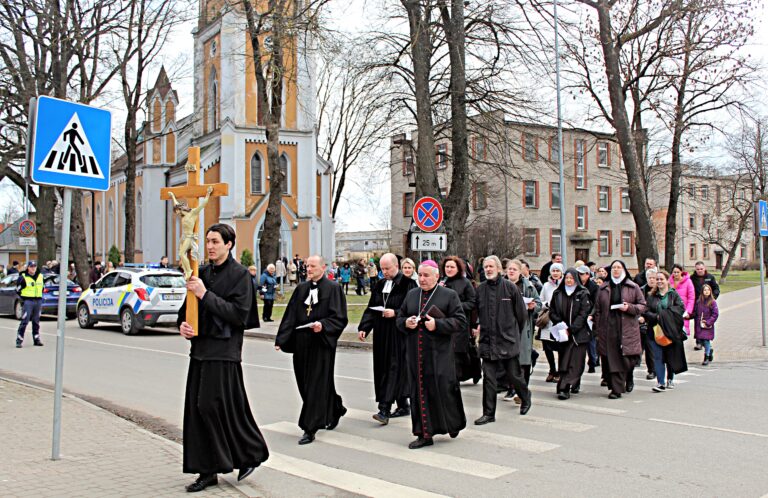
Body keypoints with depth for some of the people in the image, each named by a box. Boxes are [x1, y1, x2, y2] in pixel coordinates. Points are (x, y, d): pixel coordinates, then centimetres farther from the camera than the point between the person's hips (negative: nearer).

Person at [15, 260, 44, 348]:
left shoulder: (40, 276, 11)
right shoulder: (23, 277, -5)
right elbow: (18, 289, 2)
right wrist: (23, 297, -2)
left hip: (38, 301, 5)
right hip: (28, 301, -5)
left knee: (36, 321, 10)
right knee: (24, 321, -10)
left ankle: (36, 339, 17)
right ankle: (19, 340, -6)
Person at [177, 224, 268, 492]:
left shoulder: (239, 274, -7)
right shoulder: (203, 272, 11)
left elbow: (239, 313, -15)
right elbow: (189, 305, 18)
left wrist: (205, 294, -19)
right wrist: (182, 323, -3)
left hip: (224, 351, -7)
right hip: (201, 348, 7)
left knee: (217, 407, -5)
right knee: (197, 408, 6)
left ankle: (252, 453, 17)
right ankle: (208, 471, 17)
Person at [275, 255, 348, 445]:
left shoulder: (333, 288, -6)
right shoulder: (301, 288, 9)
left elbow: (339, 318, -10)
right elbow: (290, 315, 8)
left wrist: (322, 325, -26)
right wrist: (281, 339, 1)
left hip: (321, 343, -6)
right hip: (301, 343, 6)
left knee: (316, 385, -3)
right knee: (305, 384, 14)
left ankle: (310, 429, 3)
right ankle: (335, 411, 36)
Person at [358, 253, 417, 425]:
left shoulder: (408, 285, -7)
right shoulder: (380, 286, 13)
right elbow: (371, 309, 13)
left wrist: (395, 313, -20)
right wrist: (363, 328, 1)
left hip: (398, 335, -7)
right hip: (381, 334, 7)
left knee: (394, 368, -10)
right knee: (383, 368, 10)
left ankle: (384, 410, -12)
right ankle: (403, 406, 23)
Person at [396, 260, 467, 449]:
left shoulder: (449, 295, -2)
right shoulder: (411, 295, 12)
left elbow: (461, 322, -6)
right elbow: (399, 318, 19)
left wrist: (438, 324, -18)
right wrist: (406, 323, -4)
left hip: (439, 355, -4)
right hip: (415, 354, 4)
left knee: (442, 390, -1)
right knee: (419, 393, 5)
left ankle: (454, 424, 25)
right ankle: (424, 434, 14)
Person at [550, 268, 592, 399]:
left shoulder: (582, 294, -2)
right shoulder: (557, 294, 8)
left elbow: (583, 314, -8)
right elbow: (552, 312, 7)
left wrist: (571, 329, -15)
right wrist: (560, 324, -11)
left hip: (579, 333, -3)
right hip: (563, 333, 3)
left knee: (574, 361, -8)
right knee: (563, 361, 5)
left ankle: (564, 388, -11)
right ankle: (575, 384, 19)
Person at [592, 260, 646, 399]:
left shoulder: (633, 287, 7)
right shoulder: (603, 288, 13)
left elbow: (642, 305, 7)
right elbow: (598, 309, 13)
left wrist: (629, 308, -12)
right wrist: (597, 328, 6)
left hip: (627, 329, -2)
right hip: (608, 329, 2)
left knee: (626, 358, -3)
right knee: (611, 359, -3)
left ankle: (628, 379, 27)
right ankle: (616, 389, 3)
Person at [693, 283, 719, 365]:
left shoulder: (712, 302, -8)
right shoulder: (698, 301, 4)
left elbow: (715, 314, -8)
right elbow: (695, 313, 10)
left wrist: (708, 323, -13)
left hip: (707, 326, -4)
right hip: (699, 326, 4)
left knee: (706, 340, -6)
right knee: (701, 341, 9)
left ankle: (706, 358, 6)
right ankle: (710, 350, 37)